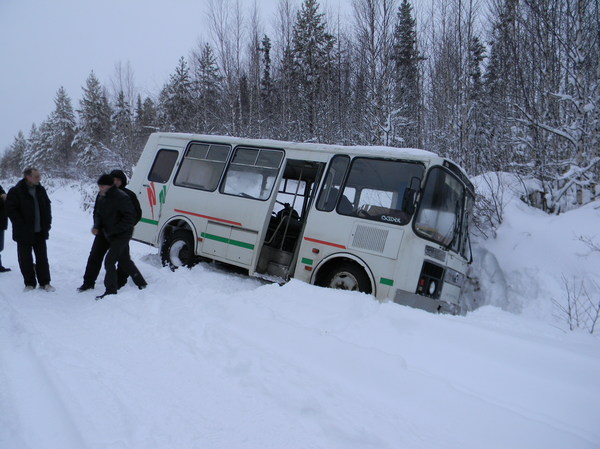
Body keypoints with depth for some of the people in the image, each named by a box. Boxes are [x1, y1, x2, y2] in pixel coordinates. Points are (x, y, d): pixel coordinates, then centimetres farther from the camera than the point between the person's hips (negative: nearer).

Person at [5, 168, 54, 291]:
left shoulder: (41, 190, 7)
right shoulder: (15, 192, -10)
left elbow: (47, 206, 15)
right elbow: (11, 210, -12)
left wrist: (47, 223, 6)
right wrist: (21, 225, -15)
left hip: (40, 232, 4)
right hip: (24, 233, -4)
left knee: (42, 258, 8)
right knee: (26, 259, 5)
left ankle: (44, 282, 17)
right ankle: (29, 283, 17)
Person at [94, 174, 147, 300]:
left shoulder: (122, 198, -21)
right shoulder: (101, 197, 4)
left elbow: (130, 219, -23)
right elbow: (97, 213, 17)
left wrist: (113, 230, -23)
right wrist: (97, 226, -3)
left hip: (122, 235, -9)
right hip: (110, 236, 9)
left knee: (109, 261, -13)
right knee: (125, 261, 18)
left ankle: (111, 291, -4)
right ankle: (141, 283, 33)